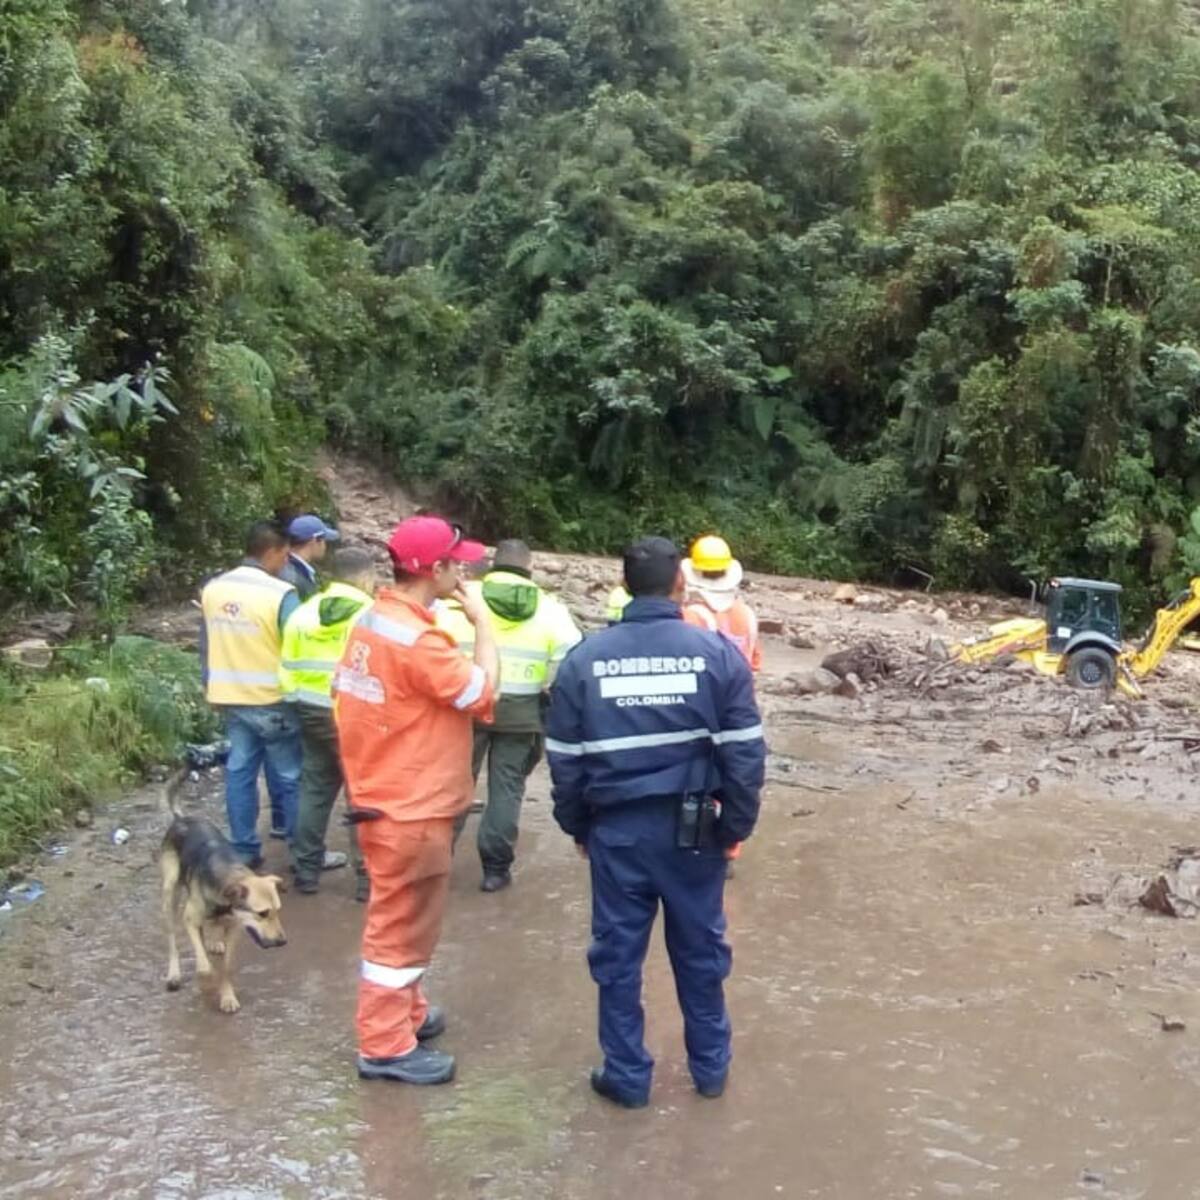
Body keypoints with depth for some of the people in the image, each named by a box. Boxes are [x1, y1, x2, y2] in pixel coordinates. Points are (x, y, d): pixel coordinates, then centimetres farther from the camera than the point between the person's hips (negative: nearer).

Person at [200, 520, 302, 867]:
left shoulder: (212, 589, 2)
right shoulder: (281, 594, -18)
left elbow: (206, 646, 11)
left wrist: (212, 687, 22)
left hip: (232, 698, 6)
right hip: (273, 700, -6)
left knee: (239, 771, 12)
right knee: (290, 778, 5)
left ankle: (243, 850, 17)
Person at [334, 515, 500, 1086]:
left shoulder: (371, 620, 5)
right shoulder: (417, 639, -25)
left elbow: (345, 697, 12)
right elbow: (483, 692, -20)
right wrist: (481, 621, -10)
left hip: (384, 794, 10)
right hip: (411, 807, -10)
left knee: (401, 918, 23)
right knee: (402, 924, 1)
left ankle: (403, 1011, 37)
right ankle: (385, 1045, 11)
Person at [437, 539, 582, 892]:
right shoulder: (548, 608, 3)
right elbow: (569, 657, -5)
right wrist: (550, 693, 6)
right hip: (521, 708, 0)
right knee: (507, 785, 9)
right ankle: (495, 867, 10)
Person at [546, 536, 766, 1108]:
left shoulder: (585, 657, -4)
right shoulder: (717, 652, -7)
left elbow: (564, 756, 1)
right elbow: (743, 752, -6)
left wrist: (576, 825, 13)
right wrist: (736, 824, 5)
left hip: (616, 827, 0)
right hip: (692, 826, 1)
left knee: (618, 952, 12)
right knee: (700, 947, 16)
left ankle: (627, 1075, 21)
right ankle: (710, 1067, 29)